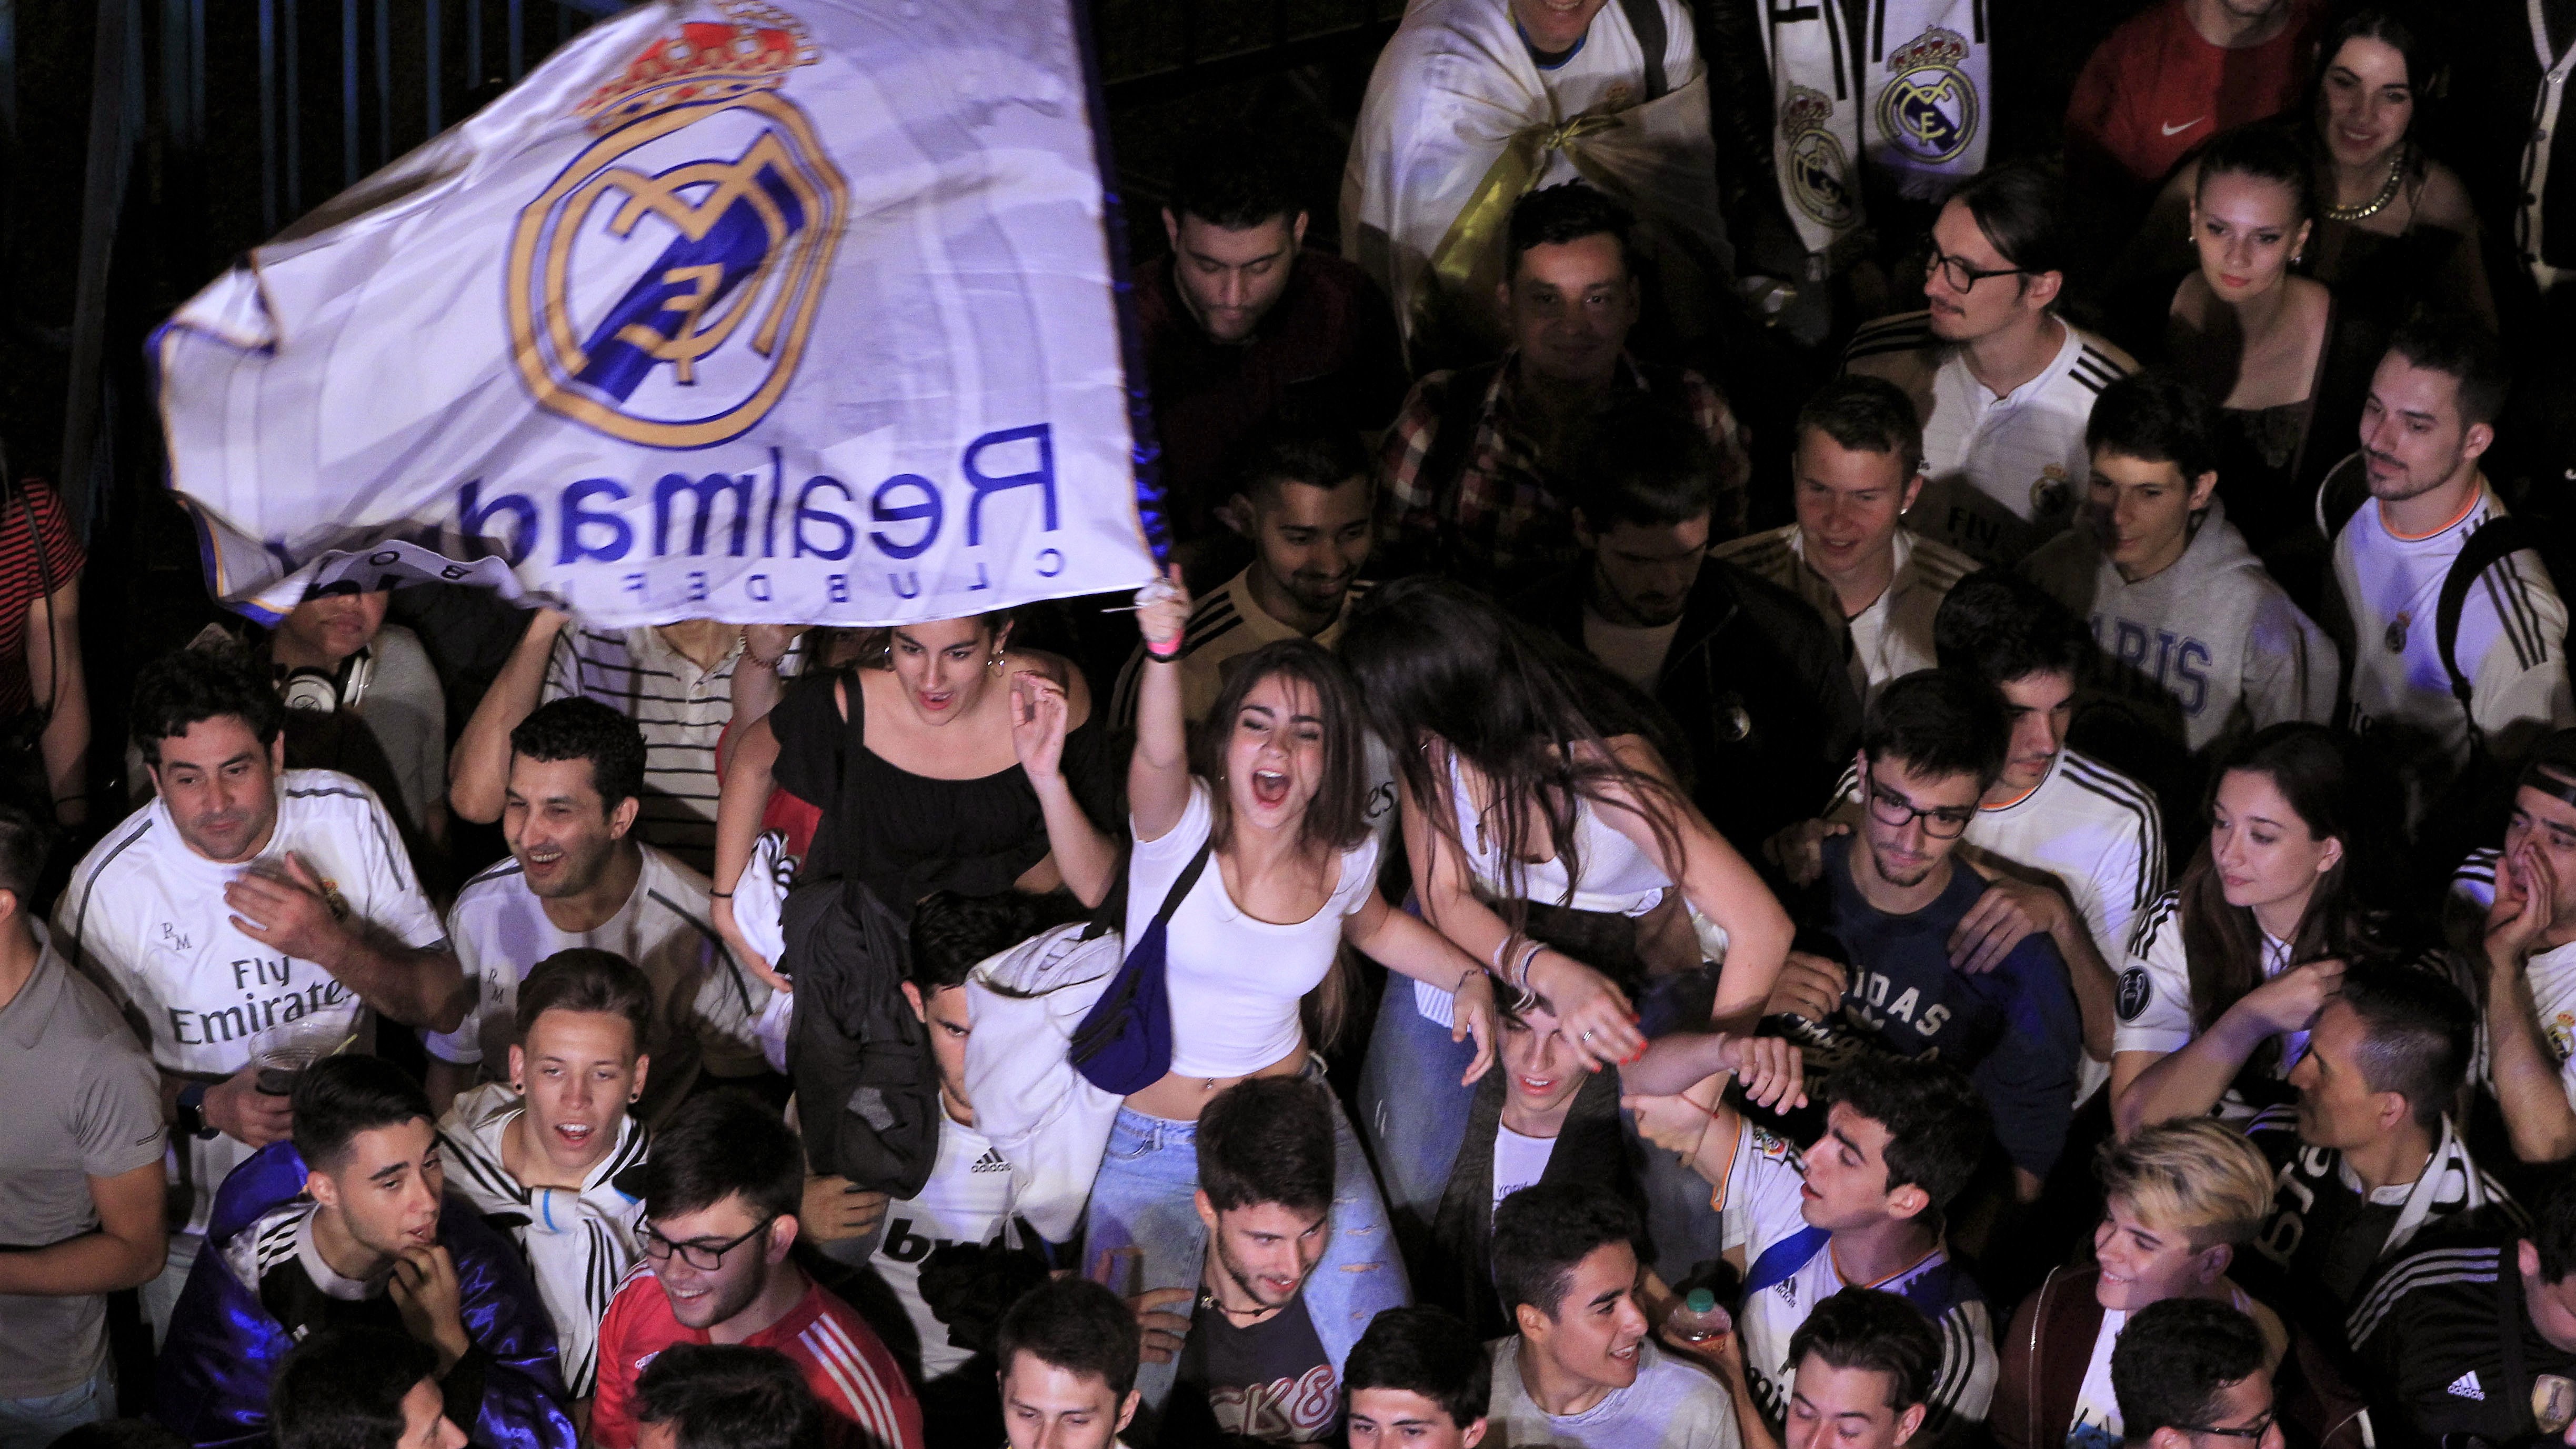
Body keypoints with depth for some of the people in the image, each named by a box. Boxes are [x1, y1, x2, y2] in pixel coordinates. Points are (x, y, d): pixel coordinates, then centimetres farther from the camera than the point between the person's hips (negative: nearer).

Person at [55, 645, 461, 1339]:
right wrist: (205, 1106, -26)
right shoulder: (111, 886, -21)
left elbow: (446, 1005, -10)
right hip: (196, 1224, -2)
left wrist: (333, 945, -28)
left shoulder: (348, 817, -13)